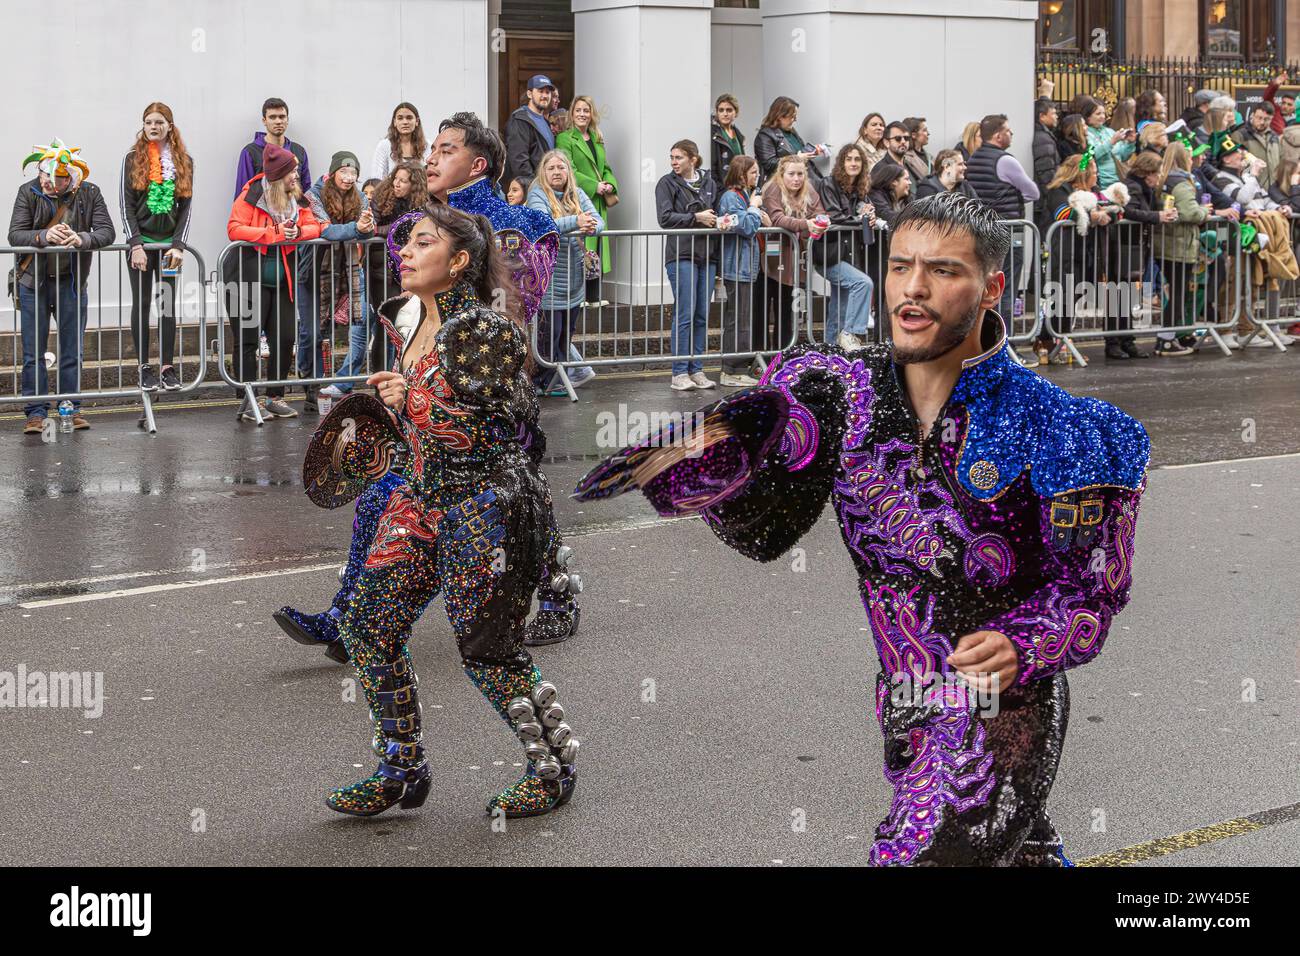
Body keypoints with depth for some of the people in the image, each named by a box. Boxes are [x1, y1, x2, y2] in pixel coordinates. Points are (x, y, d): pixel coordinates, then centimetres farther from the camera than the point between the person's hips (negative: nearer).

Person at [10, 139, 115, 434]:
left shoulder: (89, 193, -5)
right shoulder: (28, 192, -7)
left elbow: (107, 231, -11)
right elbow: (14, 234, -13)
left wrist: (83, 239, -32)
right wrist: (44, 236, -32)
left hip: (72, 280, 1)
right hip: (34, 281, -1)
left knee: (72, 350, 8)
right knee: (33, 352, 1)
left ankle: (72, 408, 18)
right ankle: (36, 413, 6)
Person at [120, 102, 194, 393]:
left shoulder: (184, 161, 6)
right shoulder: (132, 159, 1)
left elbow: (186, 207, 4)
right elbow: (126, 206, -2)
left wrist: (178, 245, -8)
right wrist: (135, 245, -12)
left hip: (170, 243, 1)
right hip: (141, 242, -1)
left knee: (169, 304, 1)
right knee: (142, 303, 2)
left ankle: (167, 367, 6)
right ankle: (144, 368, 5)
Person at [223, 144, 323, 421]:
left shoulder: (297, 198, 7)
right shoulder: (251, 196, -11)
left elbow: (314, 227, 6)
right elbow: (234, 229, -20)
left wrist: (297, 232, -17)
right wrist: (275, 234, -22)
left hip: (281, 281, 6)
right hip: (249, 280, -6)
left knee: (284, 339, 4)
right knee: (247, 340, -1)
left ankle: (275, 398, 16)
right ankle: (248, 403, 3)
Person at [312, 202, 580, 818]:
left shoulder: (484, 329, -17)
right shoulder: (406, 320, 8)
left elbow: (507, 426, -18)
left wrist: (417, 403, -20)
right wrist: (390, 447, 21)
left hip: (485, 503, -8)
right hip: (421, 499, 8)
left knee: (487, 651, -2)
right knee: (368, 624, 4)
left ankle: (554, 769, 18)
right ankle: (402, 772, 17)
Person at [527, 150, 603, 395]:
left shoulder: (577, 195, 10)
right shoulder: (538, 195, -7)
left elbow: (597, 219, 0)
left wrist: (592, 227, -24)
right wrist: (575, 222, -34)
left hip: (574, 281, 6)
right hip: (548, 280, -6)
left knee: (566, 333, 12)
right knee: (548, 332, -5)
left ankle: (555, 381, 21)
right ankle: (541, 381, 5)